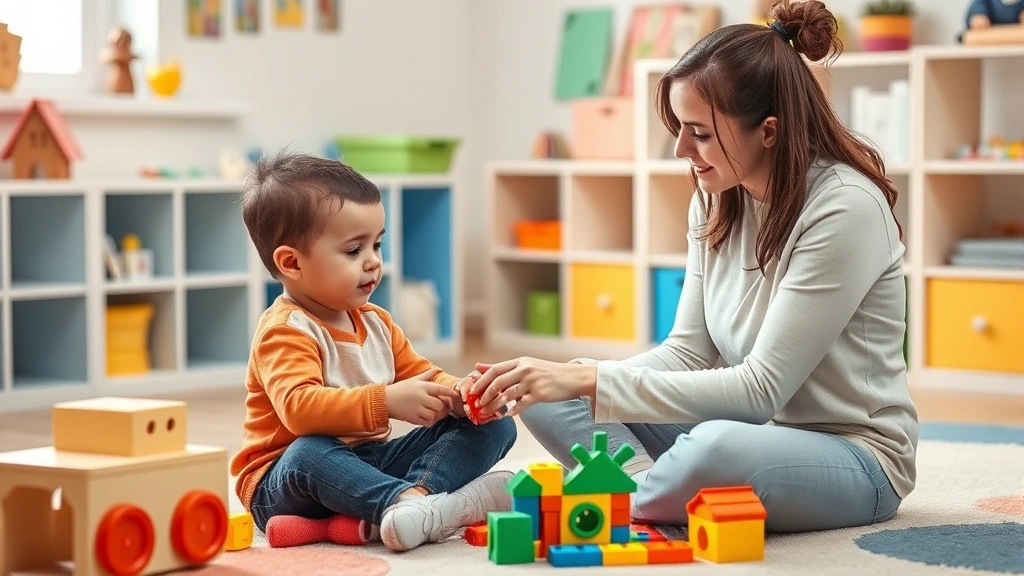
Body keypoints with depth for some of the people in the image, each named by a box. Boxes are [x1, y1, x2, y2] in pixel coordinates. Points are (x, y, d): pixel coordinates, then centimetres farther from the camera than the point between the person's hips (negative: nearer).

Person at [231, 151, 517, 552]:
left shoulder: (376, 322, 11)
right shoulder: (285, 331, -17)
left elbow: (417, 373, 16)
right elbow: (300, 406, -33)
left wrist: (457, 393, -8)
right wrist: (386, 402, -42)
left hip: (371, 460, 8)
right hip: (283, 483, -8)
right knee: (307, 453, -42)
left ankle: (416, 496, -32)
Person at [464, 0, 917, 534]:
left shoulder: (845, 209, -21)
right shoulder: (716, 199, 1)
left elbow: (760, 389, -24)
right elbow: (688, 352, 2)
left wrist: (591, 382, -28)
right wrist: (570, 377, -15)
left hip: (853, 455, -7)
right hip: (754, 432, 8)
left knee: (717, 448, -40)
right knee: (549, 400, -5)